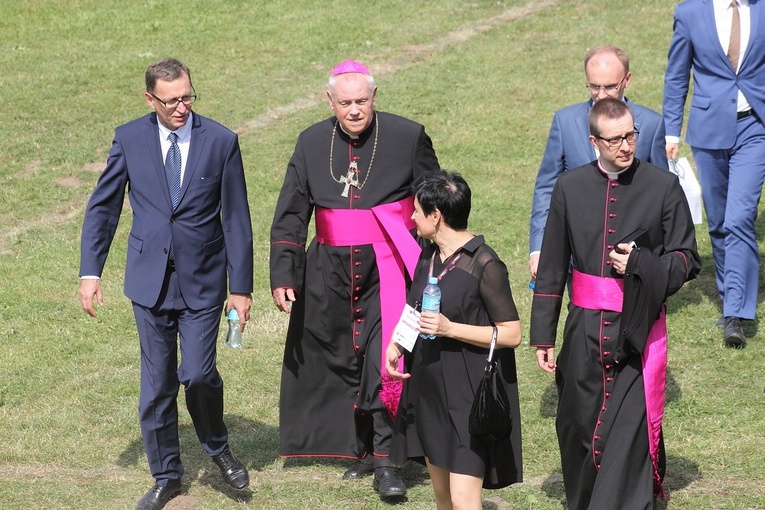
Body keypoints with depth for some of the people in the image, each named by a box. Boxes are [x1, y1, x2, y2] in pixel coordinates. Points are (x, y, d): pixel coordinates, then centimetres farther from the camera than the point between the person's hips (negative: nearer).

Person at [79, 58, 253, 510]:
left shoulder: (221, 141, -5)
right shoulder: (130, 139, -2)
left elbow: (236, 219, -2)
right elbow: (103, 207, 6)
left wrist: (242, 287, -4)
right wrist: (90, 272, 0)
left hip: (203, 281, -2)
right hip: (150, 280, 2)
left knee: (198, 373, -11)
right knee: (157, 383, 7)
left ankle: (218, 447, 19)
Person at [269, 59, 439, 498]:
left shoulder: (409, 137, -4)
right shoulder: (312, 143, 3)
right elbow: (290, 216, 6)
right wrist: (283, 276, -1)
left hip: (388, 270, -3)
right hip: (330, 274, 3)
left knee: (384, 361, -11)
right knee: (344, 361, 11)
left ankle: (385, 460, -3)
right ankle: (362, 448, 25)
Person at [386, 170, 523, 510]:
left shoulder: (484, 264, -15)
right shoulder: (428, 257, 9)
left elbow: (512, 334, -14)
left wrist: (451, 329, -23)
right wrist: (396, 345, 1)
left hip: (470, 394, -8)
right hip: (429, 390, 8)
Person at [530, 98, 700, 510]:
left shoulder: (663, 187, -1)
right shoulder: (570, 188, 5)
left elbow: (687, 261, 2)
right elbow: (551, 269, 9)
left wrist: (640, 265, -16)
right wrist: (543, 336, 6)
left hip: (638, 332, -3)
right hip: (584, 329, 3)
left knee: (628, 434, -10)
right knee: (578, 429, 12)